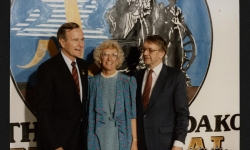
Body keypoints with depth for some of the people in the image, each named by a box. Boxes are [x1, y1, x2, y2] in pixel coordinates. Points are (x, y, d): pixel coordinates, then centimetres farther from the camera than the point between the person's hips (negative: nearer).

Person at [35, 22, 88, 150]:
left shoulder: (83, 65, 7)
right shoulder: (48, 69, -14)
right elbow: (43, 111, -16)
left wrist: (85, 130, 8)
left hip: (79, 138, 6)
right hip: (56, 140, -6)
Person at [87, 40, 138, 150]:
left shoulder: (128, 82, 2)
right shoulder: (92, 83, 5)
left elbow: (132, 114, 1)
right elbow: (88, 114, 6)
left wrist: (134, 141, -4)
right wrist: (87, 141, 2)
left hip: (121, 139, -1)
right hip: (97, 139, 1)